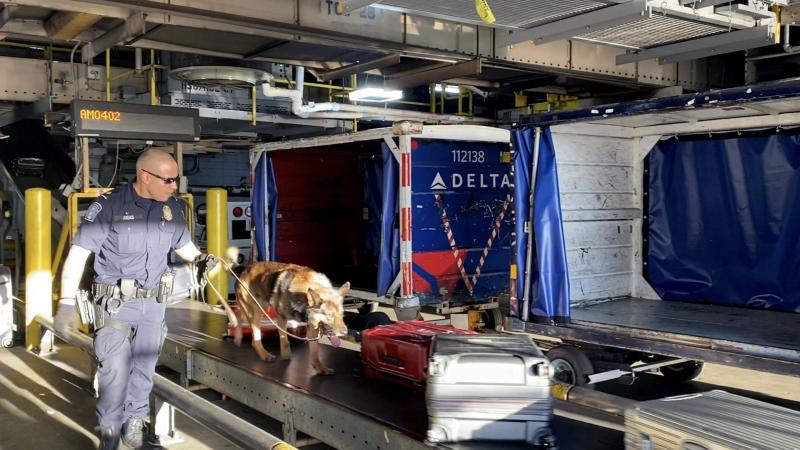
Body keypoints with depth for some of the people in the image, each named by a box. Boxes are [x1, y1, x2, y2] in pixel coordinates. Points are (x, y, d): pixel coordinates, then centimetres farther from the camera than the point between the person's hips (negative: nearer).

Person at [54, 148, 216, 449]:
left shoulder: (172, 208, 2)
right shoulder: (108, 206, -13)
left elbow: (183, 244, 19)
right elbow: (79, 253, -13)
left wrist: (200, 259, -3)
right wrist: (67, 302, -19)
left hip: (153, 303, 5)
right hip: (115, 302, -4)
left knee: (144, 368, 12)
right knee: (115, 370, -5)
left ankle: (134, 425, 30)